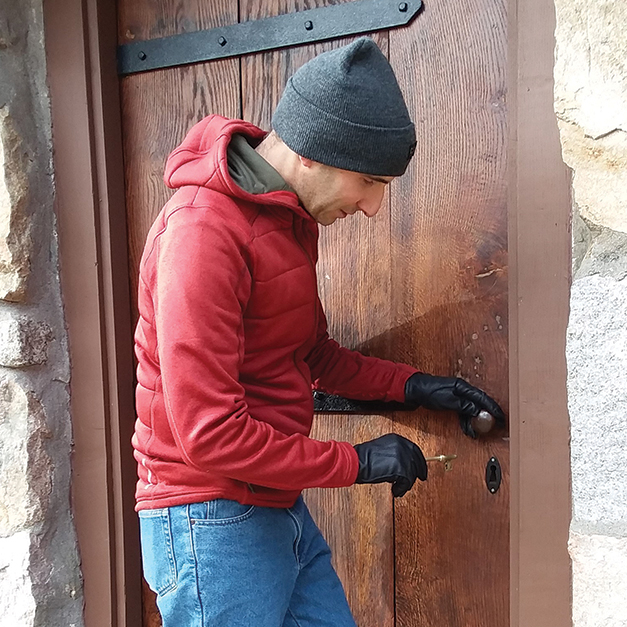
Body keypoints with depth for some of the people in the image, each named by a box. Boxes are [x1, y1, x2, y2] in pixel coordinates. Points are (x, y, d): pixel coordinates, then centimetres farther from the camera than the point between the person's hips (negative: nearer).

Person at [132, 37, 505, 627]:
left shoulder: (291, 214, 6)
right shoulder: (203, 231, -23)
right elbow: (210, 433, -24)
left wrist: (411, 385, 5)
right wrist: (357, 462, -15)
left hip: (282, 511, 8)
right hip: (211, 526, -8)